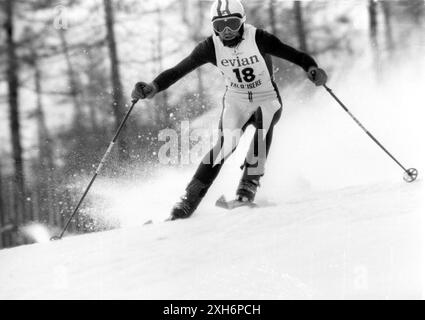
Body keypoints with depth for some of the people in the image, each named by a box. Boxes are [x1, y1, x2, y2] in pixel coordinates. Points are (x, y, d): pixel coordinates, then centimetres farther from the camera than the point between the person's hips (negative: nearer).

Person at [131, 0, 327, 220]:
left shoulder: (258, 39, -20)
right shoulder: (211, 47, -14)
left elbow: (292, 54, -22)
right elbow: (179, 70, -16)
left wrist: (312, 68, -43)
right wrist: (154, 87, -32)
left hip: (267, 100, -1)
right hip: (236, 101, 1)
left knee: (264, 120, -34)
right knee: (225, 144, -20)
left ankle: (250, 182, -24)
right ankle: (188, 201, -19)